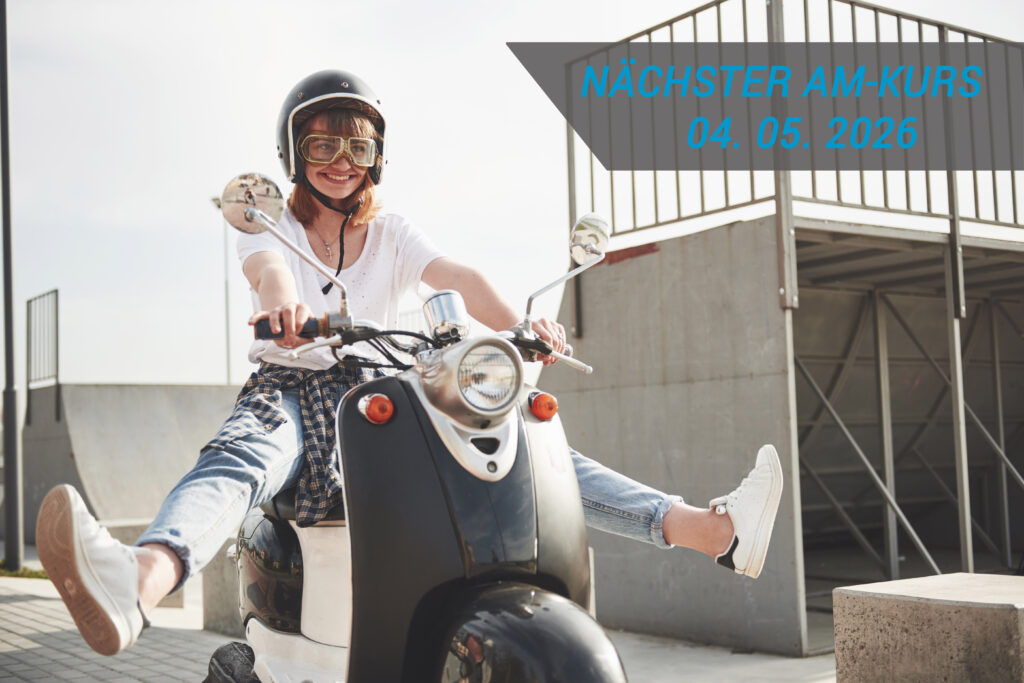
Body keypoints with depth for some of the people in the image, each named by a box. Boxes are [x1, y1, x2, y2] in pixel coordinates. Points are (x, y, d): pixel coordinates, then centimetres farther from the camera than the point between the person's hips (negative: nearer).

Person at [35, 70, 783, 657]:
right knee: (238, 456, -37)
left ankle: (709, 529, -23)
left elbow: (458, 277, -6)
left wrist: (518, 323, -28)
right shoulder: (270, 222, 7)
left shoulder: (393, 234, 14)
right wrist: (280, 298, -44)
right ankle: (138, 582, -69)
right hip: (289, 387, -3)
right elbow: (266, 264, -18)